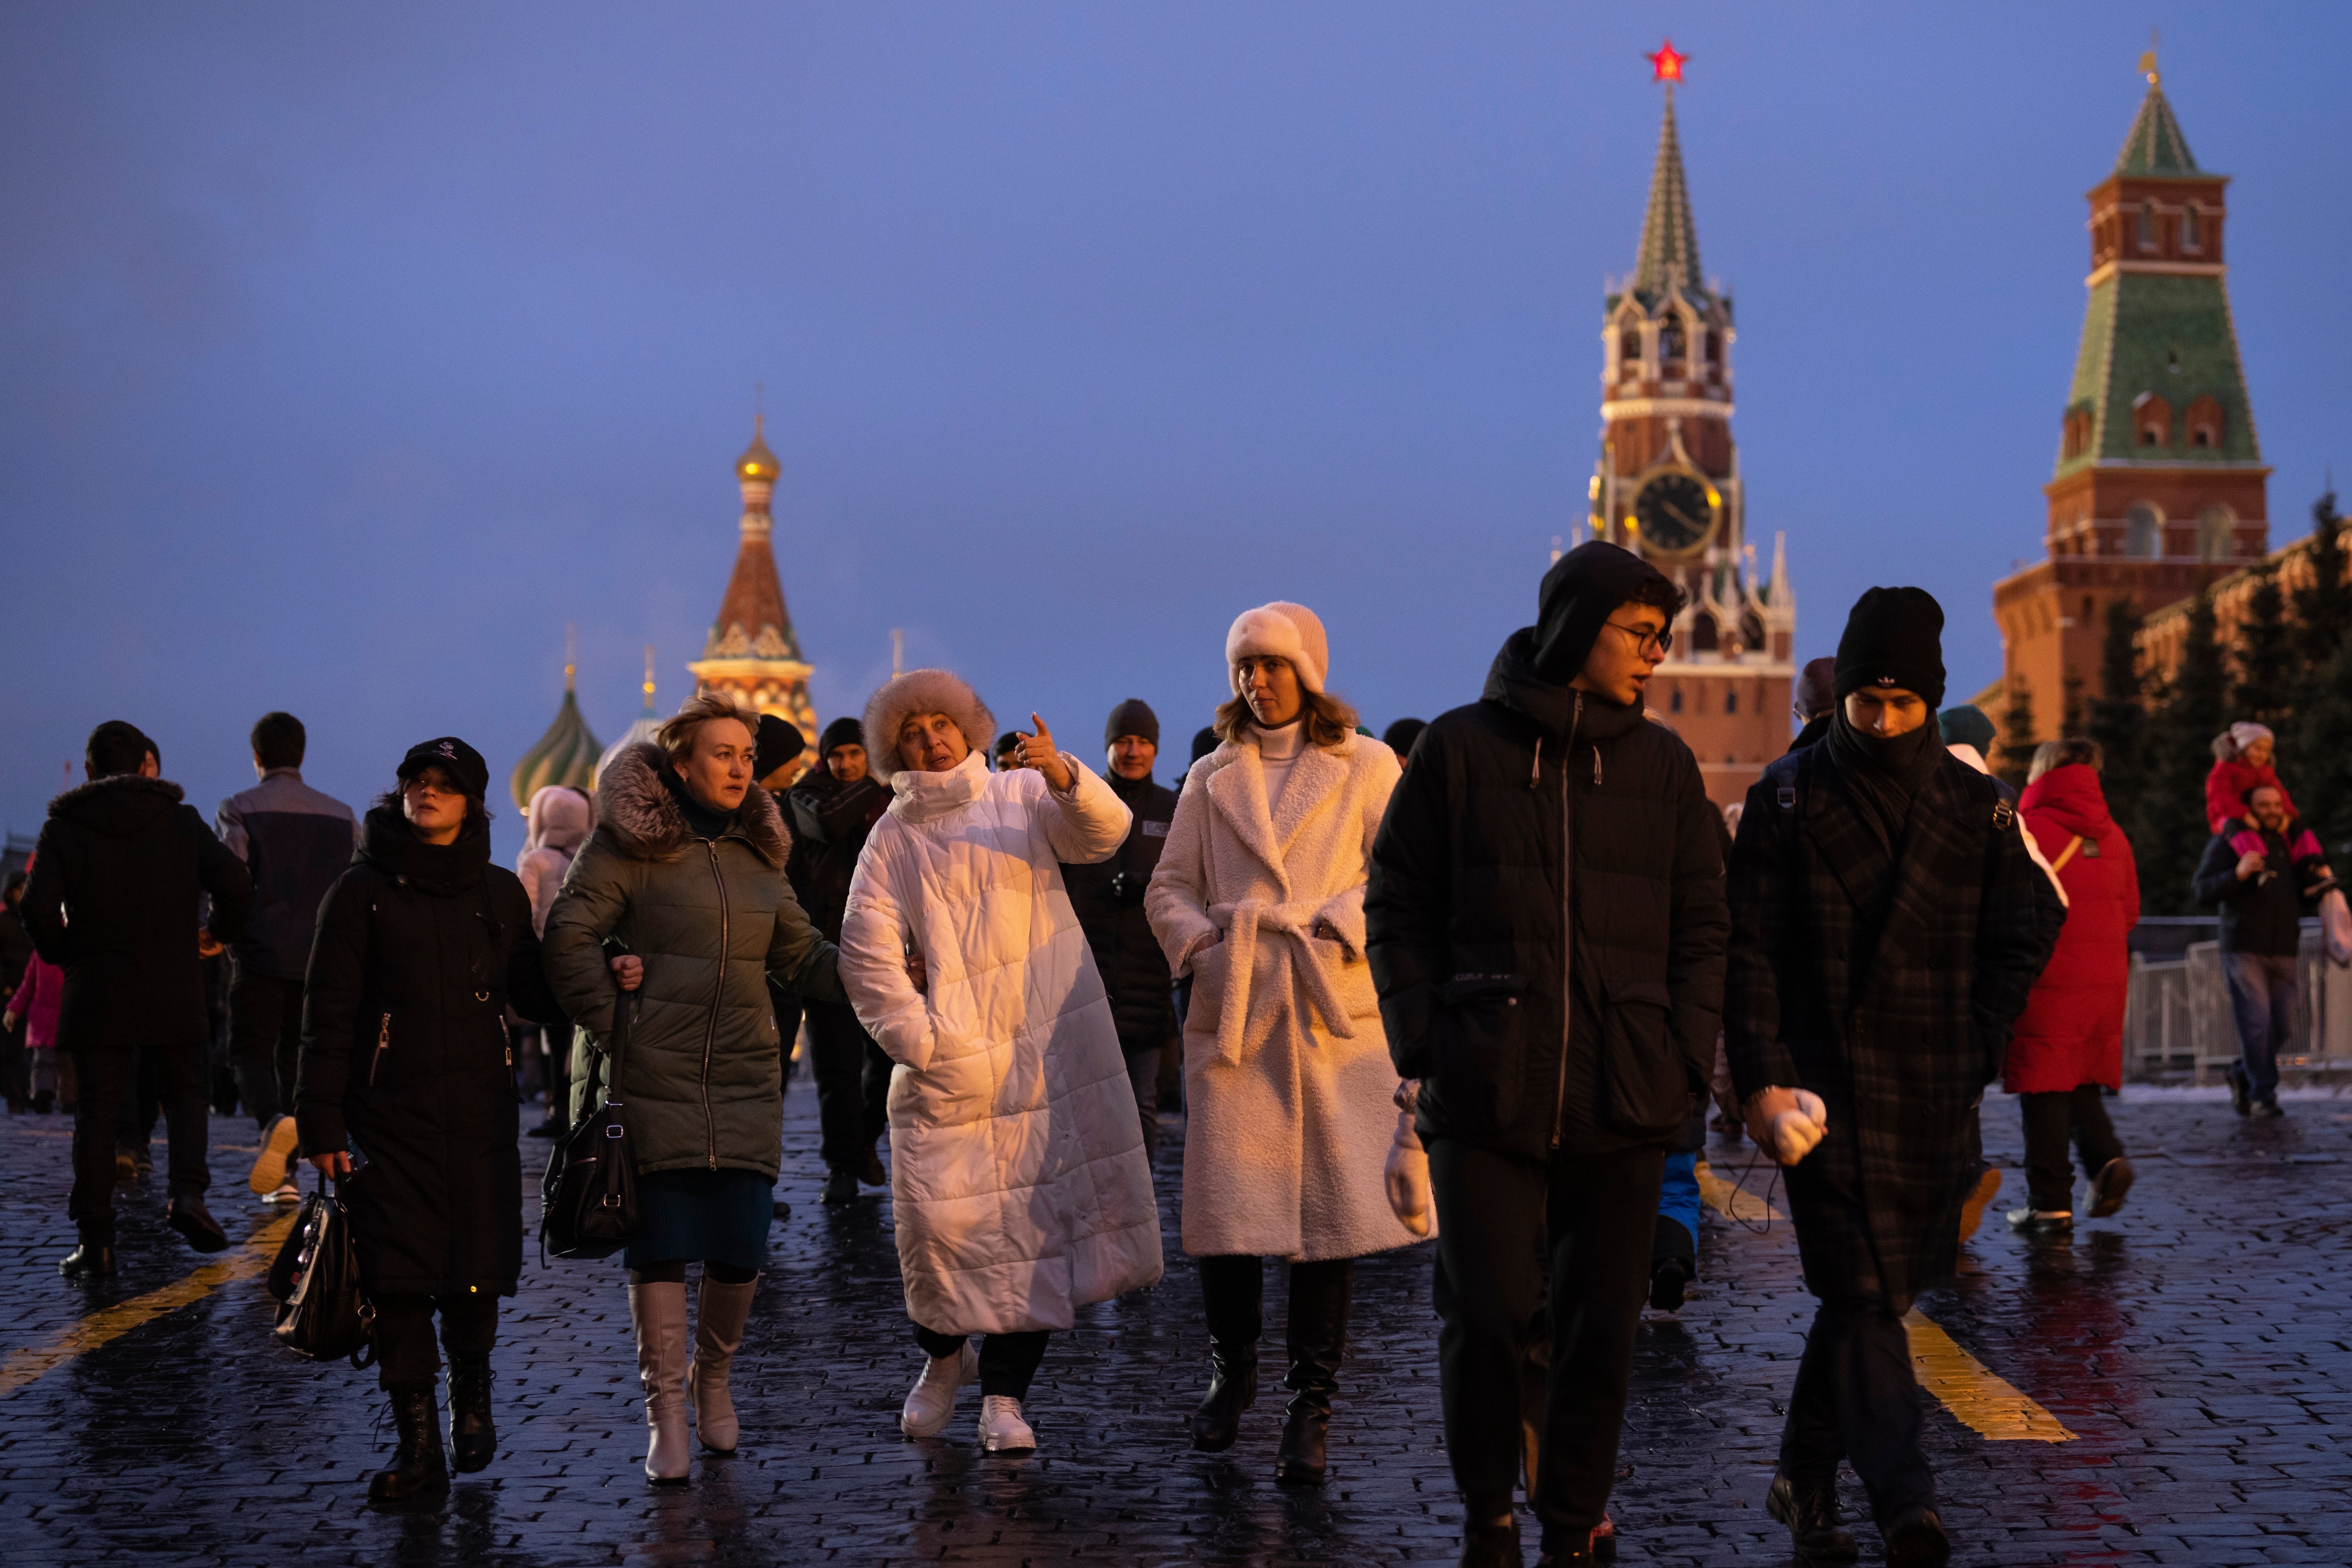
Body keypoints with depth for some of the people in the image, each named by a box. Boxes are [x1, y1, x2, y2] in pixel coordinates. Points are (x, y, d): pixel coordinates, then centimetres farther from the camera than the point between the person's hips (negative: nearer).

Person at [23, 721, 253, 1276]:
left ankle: (95, 1242, 1)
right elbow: (235, 884, -7)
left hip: (96, 995, 0)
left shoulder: (65, 828, 1)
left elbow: (38, 906, -11)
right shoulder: (181, 821, 2)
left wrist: (62, 955, 7)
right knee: (184, 1094, 16)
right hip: (173, 991, 0)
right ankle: (188, 1193, -7)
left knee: (97, 1112, 4)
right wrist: (219, 933, 11)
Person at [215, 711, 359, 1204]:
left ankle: (273, 1121, -29)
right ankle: (286, 1173, 6)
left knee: (250, 1051, 2)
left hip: (260, 955, -3)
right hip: (321, 959, 4)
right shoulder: (341, 816, 11)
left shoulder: (238, 810, -1)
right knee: (295, 1059, 11)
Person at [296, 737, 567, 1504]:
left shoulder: (499, 893, 9)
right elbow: (329, 1013, -1)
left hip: (479, 1115, 2)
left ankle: (471, 1398, 30)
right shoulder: (363, 891, 0)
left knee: (478, 1268, 3)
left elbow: (531, 992, 15)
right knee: (397, 1275, -3)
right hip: (387, 1118, -2)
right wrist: (322, 1122, -7)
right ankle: (418, 1442, 6)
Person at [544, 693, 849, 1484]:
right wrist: (611, 1027, -10)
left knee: (741, 1248, 2)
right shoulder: (629, 842, -3)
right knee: (661, 1247, -3)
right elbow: (570, 935, -6)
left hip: (745, 1082, 5)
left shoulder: (757, 853, 15)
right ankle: (665, 1411, 8)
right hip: (652, 1082, -5)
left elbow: (801, 956, 16)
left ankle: (713, 1378, 27)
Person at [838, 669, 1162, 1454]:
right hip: (950, 1065, 0)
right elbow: (868, 954, 1)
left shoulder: (1023, 797, 9)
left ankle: (1004, 1394, 8)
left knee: (1041, 1214, -2)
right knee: (939, 1217, -5)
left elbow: (1103, 832, -9)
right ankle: (943, 1355, 24)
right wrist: (916, 1040, -8)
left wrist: (1062, 777, -29)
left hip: (1048, 1048, 1)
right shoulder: (894, 839, 7)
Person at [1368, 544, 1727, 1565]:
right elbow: (1400, 907, 6)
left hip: (1624, 1103, 2)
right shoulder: (1461, 749, 3)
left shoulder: (1664, 765, 11)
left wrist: (1685, 1059, 2)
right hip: (1487, 1096, -2)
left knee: (1602, 1327, 5)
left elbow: (1699, 927, 13)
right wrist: (1426, 1047, -2)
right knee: (1487, 1315, -2)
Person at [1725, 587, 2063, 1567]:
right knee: (1864, 1291, -11)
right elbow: (1749, 950, -3)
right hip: (1826, 1083, -3)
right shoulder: (1789, 797, 0)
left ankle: (1805, 1477, 24)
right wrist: (1761, 1080, -10)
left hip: (1932, 1094, 3)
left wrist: (1975, 1048, 4)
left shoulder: (1973, 805, 8)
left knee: (1871, 1292, 10)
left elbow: (2024, 935, 14)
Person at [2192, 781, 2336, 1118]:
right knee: (2256, 1023, -10)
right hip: (2244, 949, -5)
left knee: (2282, 1023, 5)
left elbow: (2305, 896, 26)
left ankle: (2243, 1074, 27)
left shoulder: (2292, 845, 17)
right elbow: (2201, 890, -7)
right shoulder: (2228, 844, 1)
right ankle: (2263, 1095, -3)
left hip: (2283, 950, 5)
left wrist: (2321, 883, 4)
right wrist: (2238, 874, -21)